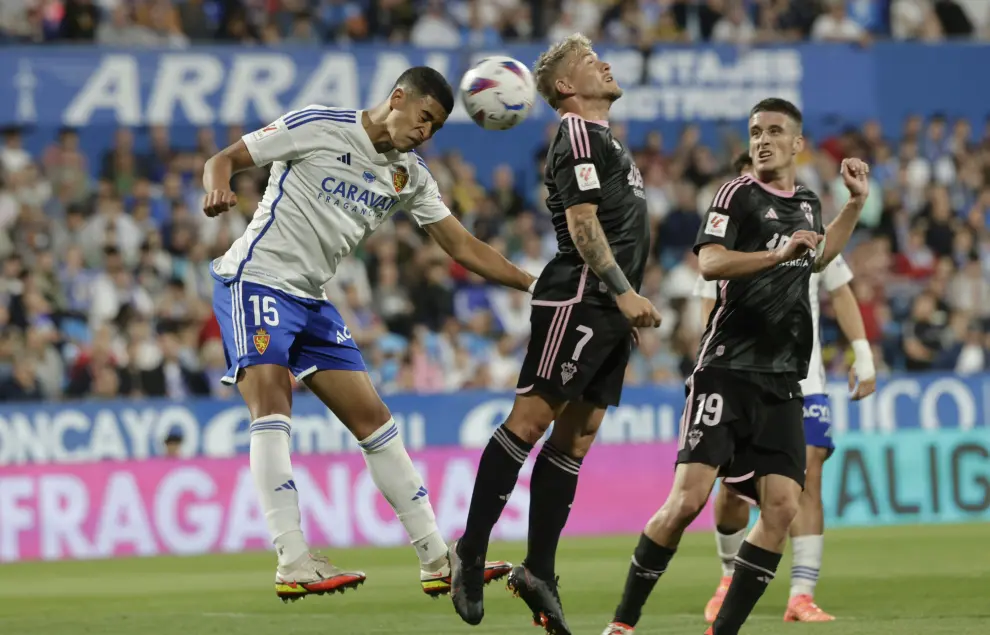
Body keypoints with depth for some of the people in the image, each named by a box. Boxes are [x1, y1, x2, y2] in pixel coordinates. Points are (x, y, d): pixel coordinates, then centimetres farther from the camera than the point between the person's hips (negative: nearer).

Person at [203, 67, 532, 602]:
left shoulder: (410, 175, 10)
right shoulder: (319, 127, -9)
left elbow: (462, 247, 14)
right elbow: (225, 160, -9)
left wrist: (537, 286, 6)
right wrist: (218, 187, -32)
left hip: (310, 298, 8)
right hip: (257, 278, -7)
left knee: (374, 421, 6)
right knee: (272, 404, -23)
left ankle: (436, 561, 11)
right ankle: (293, 563, -29)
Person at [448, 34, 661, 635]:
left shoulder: (605, 138, 24)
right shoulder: (579, 136, -7)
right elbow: (582, 222, -16)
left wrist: (631, 300, 23)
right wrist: (622, 291, -20)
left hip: (609, 313, 10)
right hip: (578, 301, -10)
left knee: (576, 437, 7)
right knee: (531, 418, -11)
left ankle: (539, 571, 8)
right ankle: (471, 550, -8)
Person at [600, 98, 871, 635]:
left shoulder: (807, 203, 17)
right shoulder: (739, 194, -4)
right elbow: (709, 262, -21)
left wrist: (856, 202, 29)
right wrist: (778, 254, -34)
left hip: (781, 383, 6)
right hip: (727, 369, -6)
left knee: (782, 507, -8)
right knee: (688, 499, -16)